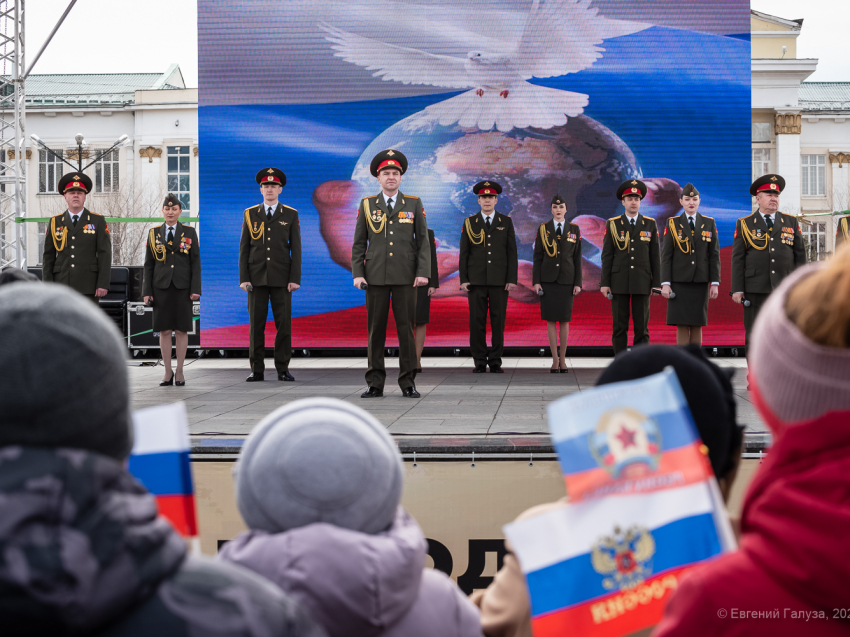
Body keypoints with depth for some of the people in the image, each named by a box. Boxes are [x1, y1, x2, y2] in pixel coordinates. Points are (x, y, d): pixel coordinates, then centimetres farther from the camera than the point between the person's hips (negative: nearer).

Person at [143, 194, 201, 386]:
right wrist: (147, 291, 1)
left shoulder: (189, 232, 6)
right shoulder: (154, 233, 9)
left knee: (181, 330, 2)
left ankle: (179, 372, 10)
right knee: (164, 330, 2)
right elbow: (148, 264, 8)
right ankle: (168, 372, 11)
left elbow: (196, 262, 3)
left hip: (182, 287, -1)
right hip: (161, 287, 1)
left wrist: (196, 289, -6)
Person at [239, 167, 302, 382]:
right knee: (256, 324, 1)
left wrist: (295, 278, -7)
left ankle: (283, 369, 5)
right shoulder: (250, 214, 8)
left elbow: (296, 249, 2)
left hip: (281, 278, -1)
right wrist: (243, 278, -3)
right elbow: (244, 248, 6)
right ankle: (257, 370, 6)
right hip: (257, 277, 1)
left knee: (284, 324, -2)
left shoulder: (291, 215, 6)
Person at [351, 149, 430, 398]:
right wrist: (357, 273, -2)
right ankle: (375, 384, 7)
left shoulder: (414, 204, 8)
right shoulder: (367, 205, 9)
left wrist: (423, 272, -6)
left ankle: (408, 383, 7)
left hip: (405, 277, -1)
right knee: (376, 330, 2)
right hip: (375, 276, 1)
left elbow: (423, 240, 4)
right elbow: (359, 243, 8)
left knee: (406, 329, 0)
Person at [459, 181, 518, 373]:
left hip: (499, 281, 0)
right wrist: (463, 279, -2)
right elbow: (464, 253, 6)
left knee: (498, 322, 0)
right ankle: (480, 362, 6)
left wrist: (512, 279, -3)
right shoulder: (469, 223, 8)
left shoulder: (506, 222, 9)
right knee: (477, 322, 0)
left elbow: (512, 252, 5)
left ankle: (495, 362, 7)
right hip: (476, 280, 0)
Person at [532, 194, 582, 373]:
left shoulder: (574, 229, 5)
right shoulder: (543, 229, 2)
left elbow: (577, 258, 4)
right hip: (548, 279, -1)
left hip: (566, 279, 1)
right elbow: (537, 256, 1)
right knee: (550, 319, -2)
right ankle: (555, 360, 2)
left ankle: (563, 358, 12)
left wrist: (578, 283, -2)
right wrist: (536, 281, -6)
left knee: (564, 319, 3)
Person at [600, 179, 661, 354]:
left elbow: (655, 256, 6)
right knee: (619, 327, 2)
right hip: (619, 282, -1)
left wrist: (657, 283, 1)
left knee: (642, 327, 1)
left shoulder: (650, 224, 6)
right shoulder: (613, 224, 3)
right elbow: (607, 256, 2)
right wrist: (604, 283, -4)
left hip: (642, 283, 1)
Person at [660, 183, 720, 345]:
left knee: (697, 326, 3)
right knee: (681, 326, -4)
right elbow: (665, 255, 1)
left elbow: (715, 255, 7)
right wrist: (665, 283, -7)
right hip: (679, 282, -1)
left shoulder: (709, 223, 8)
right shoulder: (672, 223, 4)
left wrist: (715, 283, 0)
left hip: (700, 283, 1)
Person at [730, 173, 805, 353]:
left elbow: (800, 255, 12)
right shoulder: (744, 224, 7)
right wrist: (737, 289, -4)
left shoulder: (791, 222, 13)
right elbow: (737, 259, 3)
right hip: (755, 291, -1)